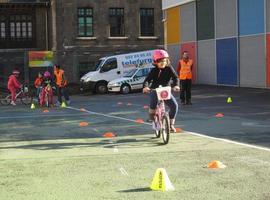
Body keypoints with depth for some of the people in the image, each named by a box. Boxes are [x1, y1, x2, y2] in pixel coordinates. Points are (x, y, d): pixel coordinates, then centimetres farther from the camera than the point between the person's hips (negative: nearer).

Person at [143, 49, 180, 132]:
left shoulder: (169, 69, 0)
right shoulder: (154, 71, -1)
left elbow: (175, 77, -10)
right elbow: (147, 80, -11)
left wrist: (176, 85, -32)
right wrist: (145, 87, -33)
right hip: (155, 91, -2)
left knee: (174, 105, -18)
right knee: (153, 104, -31)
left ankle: (171, 124, 0)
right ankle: (152, 117, 2)